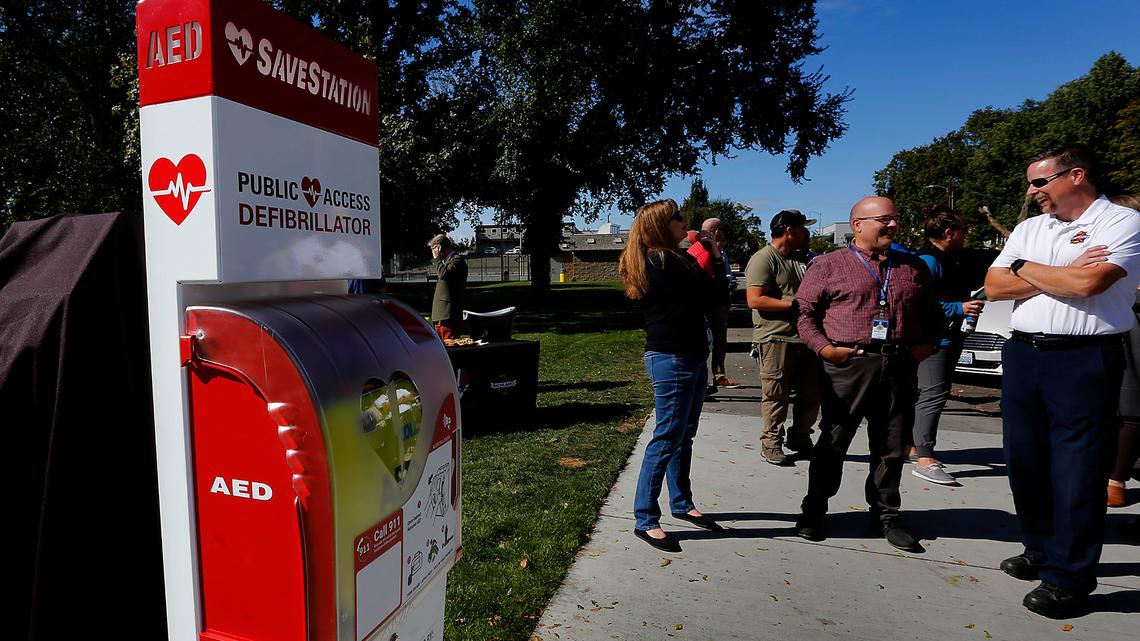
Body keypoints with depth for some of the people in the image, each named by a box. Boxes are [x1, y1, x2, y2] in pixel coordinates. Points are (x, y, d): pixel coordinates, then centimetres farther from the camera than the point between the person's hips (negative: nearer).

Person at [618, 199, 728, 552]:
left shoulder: (674, 259, 15)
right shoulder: (659, 262, -15)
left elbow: (716, 293, 12)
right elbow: (705, 296, -19)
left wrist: (714, 255, 4)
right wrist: (715, 255, -3)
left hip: (691, 357, 10)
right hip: (671, 359, -10)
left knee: (684, 436, 18)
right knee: (667, 440, -5)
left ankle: (682, 503, 31)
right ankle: (645, 520, 3)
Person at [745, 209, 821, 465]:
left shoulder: (801, 258, 18)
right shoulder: (763, 259, -10)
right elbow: (754, 300, -19)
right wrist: (794, 304, -18)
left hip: (805, 337, 8)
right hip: (776, 339, -8)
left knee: (811, 393, 13)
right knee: (776, 396, 0)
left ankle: (800, 439, 29)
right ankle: (771, 444, 13)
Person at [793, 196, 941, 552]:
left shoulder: (914, 267, 16)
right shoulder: (828, 265, 2)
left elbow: (931, 312, 25)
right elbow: (804, 312, 0)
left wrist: (929, 343, 8)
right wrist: (823, 347, -11)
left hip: (900, 368, 4)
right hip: (848, 365, -4)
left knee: (892, 446, 11)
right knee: (833, 442, 4)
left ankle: (886, 513, 28)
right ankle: (813, 510, 17)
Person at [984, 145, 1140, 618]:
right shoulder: (1029, 229, 14)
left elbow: (1087, 282, -20)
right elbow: (994, 286, 4)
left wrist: (1026, 268, -4)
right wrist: (1060, 275, -7)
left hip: (1084, 360, -6)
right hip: (1022, 354, 7)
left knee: (1075, 470, 0)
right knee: (1025, 460, 13)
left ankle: (1068, 577, 11)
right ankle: (1041, 550, 30)